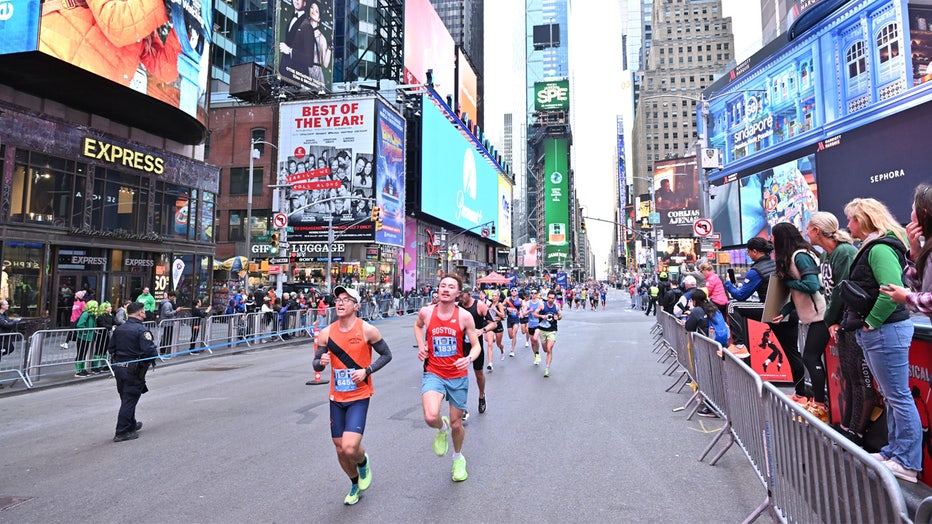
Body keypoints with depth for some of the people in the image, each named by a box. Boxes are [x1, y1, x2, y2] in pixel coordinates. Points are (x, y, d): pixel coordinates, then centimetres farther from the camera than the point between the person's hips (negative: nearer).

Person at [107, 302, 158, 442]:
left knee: (126, 398, 20)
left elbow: (110, 348, 11)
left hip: (118, 368, 8)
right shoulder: (142, 330, -17)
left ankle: (131, 424, 37)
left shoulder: (118, 329, 7)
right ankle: (122, 432, 6)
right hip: (134, 370, -8)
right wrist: (156, 354, -4)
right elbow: (149, 350, -23)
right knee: (130, 400, 1)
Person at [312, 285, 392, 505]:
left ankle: (363, 462, 20)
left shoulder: (367, 330, -12)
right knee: (340, 450, 12)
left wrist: (366, 371, -15)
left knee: (350, 448, -17)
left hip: (359, 397, -4)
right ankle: (355, 484, 40)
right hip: (336, 398, 4)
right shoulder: (326, 333, -2)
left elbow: (386, 355, -2)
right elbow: (316, 365, 6)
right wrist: (321, 362, -18)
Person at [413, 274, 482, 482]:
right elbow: (418, 325, 19)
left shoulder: (464, 316, -11)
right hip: (433, 374, 0)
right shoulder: (426, 312, -6)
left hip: (458, 376, 0)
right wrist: (421, 346, 3)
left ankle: (458, 458, 45)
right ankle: (442, 429, 15)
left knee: (456, 423, 12)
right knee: (431, 417, -25)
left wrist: (469, 358, -26)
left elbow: (476, 345, -4)